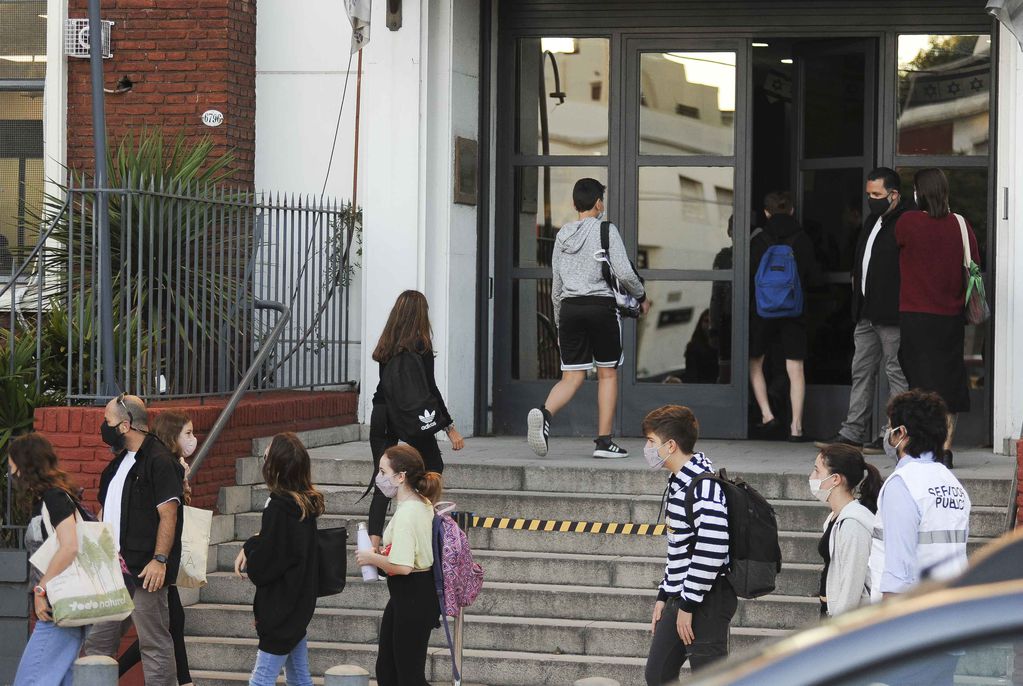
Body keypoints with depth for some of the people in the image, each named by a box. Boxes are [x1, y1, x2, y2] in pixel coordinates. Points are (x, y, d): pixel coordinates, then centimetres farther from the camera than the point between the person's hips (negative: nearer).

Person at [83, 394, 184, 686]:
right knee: (98, 643, 9)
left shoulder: (159, 461, -10)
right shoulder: (119, 462, 19)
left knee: (155, 645, -4)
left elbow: (168, 513, -16)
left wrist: (159, 560, -22)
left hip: (145, 572, -9)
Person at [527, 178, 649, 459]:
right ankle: (604, 441, 4)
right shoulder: (606, 231, -3)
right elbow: (624, 272, -10)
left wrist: (559, 324, 23)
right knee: (607, 374, 7)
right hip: (601, 307, -4)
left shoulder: (563, 235, 12)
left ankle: (545, 412, -27)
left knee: (571, 377, 3)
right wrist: (641, 297, 8)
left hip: (569, 308, 4)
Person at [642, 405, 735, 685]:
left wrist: (688, 604, -21)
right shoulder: (678, 481, 14)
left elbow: (712, 549, -26)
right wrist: (664, 596, 19)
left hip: (707, 599, -10)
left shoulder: (703, 484, -20)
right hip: (680, 598, 10)